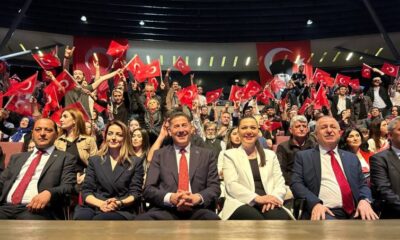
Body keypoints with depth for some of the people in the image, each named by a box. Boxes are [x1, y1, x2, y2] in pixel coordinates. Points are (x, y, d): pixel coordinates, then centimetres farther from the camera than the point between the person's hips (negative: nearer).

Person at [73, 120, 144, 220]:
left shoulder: (136, 162, 9)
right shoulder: (94, 160, 16)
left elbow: (135, 193, 4)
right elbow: (86, 191, 8)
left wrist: (120, 203, -18)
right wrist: (101, 203, -13)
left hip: (121, 211, -2)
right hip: (95, 207, 3)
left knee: (100, 219, -36)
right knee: (81, 216, -33)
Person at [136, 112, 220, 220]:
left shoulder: (207, 155, 14)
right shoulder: (159, 155, 13)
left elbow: (215, 187, 7)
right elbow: (148, 189, 6)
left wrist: (197, 198, -15)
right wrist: (170, 198, -15)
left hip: (197, 210, 1)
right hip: (166, 211, -1)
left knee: (213, 219, -33)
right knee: (142, 219, -32)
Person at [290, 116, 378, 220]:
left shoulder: (352, 158, 21)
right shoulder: (303, 156, 8)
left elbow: (362, 185, 17)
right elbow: (296, 183, -1)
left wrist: (364, 200, -7)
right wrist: (315, 203, -18)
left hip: (354, 213, 4)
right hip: (325, 212, -4)